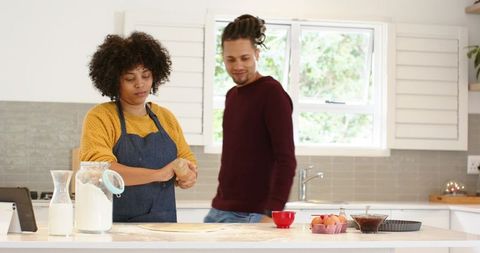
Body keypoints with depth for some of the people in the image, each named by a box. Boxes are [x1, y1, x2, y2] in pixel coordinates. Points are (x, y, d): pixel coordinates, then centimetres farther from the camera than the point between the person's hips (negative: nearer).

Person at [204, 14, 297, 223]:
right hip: (218, 211, 8)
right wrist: (219, 203, 17)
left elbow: (286, 161, -17)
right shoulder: (232, 95, 14)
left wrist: (273, 214, -24)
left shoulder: (272, 93, -10)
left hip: (253, 215, -7)